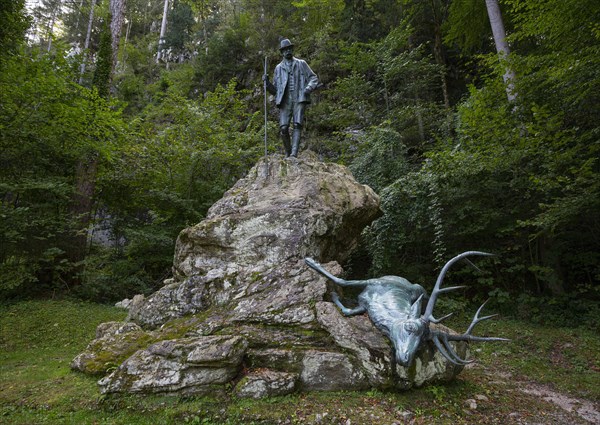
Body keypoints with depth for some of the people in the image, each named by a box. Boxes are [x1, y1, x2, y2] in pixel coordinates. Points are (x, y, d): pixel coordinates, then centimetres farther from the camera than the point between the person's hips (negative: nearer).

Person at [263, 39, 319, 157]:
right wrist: (267, 82, -1)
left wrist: (309, 88, -9)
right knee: (283, 128, -11)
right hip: (285, 100, 1)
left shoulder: (301, 64, 15)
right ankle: (287, 153, 5)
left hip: (299, 99, -1)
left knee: (297, 125, -17)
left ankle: (294, 153, -23)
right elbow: (275, 90, 18)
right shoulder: (278, 68, 19)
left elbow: (313, 78, 11)